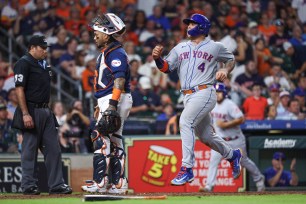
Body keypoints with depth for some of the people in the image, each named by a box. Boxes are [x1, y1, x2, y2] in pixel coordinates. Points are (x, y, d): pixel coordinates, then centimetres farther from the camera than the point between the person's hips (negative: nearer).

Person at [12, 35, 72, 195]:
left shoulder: (44, 64, 17)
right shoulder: (24, 63, -9)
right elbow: (19, 90, -14)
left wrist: (48, 110, 16)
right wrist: (25, 114, -21)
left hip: (46, 111, 8)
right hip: (31, 111, -8)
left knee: (53, 149, 5)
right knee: (30, 151, -3)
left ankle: (56, 185, 7)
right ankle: (29, 186, 2)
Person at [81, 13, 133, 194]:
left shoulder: (116, 53, -12)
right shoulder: (106, 53, 20)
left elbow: (119, 80, -22)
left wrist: (112, 104, -29)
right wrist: (101, 106, 26)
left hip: (116, 100, -11)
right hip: (108, 102, 11)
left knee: (101, 138, -14)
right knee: (114, 141, 11)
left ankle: (100, 182, -17)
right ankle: (118, 183, 13)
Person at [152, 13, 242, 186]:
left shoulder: (215, 47, 5)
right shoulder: (180, 48, 16)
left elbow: (231, 59, 18)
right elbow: (166, 68, 10)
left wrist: (225, 70, -3)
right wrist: (158, 58, -10)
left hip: (205, 92, -6)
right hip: (188, 96, 6)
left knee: (185, 121, -27)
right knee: (205, 135, 15)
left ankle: (187, 169, -30)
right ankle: (233, 155, 42)